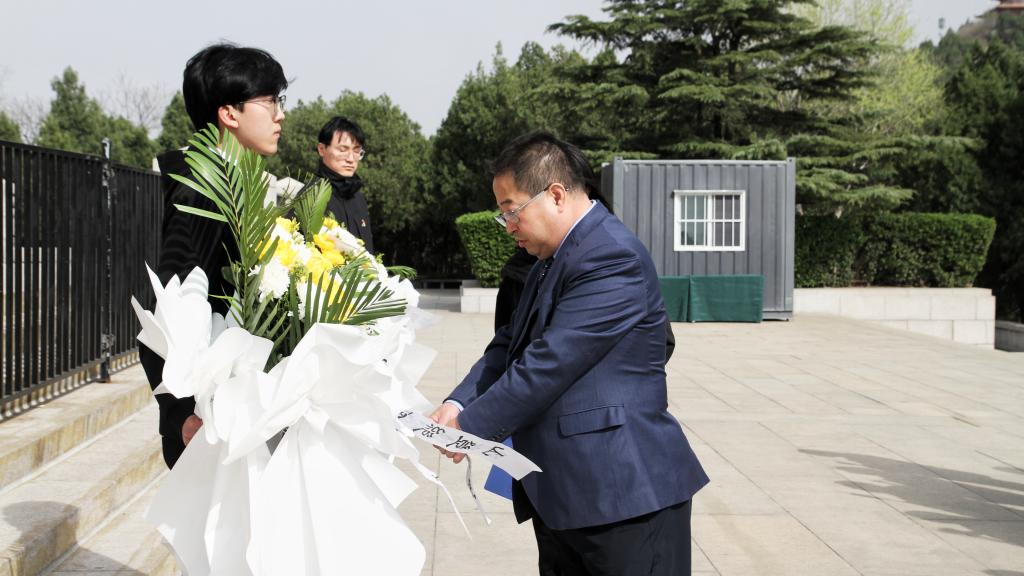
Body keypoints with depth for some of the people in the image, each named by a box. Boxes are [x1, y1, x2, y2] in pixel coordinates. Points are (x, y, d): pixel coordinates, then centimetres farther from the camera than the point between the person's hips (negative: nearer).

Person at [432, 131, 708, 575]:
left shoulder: (611, 256, -18)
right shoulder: (551, 260, 15)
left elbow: (547, 365, -22)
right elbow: (510, 344, 15)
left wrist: (471, 427, -13)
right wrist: (459, 402, -2)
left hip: (625, 493, -10)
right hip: (561, 492, 10)